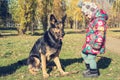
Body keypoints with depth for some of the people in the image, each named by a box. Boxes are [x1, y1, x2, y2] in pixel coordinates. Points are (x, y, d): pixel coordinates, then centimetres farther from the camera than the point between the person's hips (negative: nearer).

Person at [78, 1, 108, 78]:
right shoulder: (94, 19, 7)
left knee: (91, 57, -4)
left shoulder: (100, 20, -23)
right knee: (84, 54, 18)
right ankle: (89, 68, 32)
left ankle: (94, 72, 15)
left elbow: (100, 35, -27)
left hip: (95, 44, -10)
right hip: (90, 43, 10)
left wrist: (96, 47, -25)